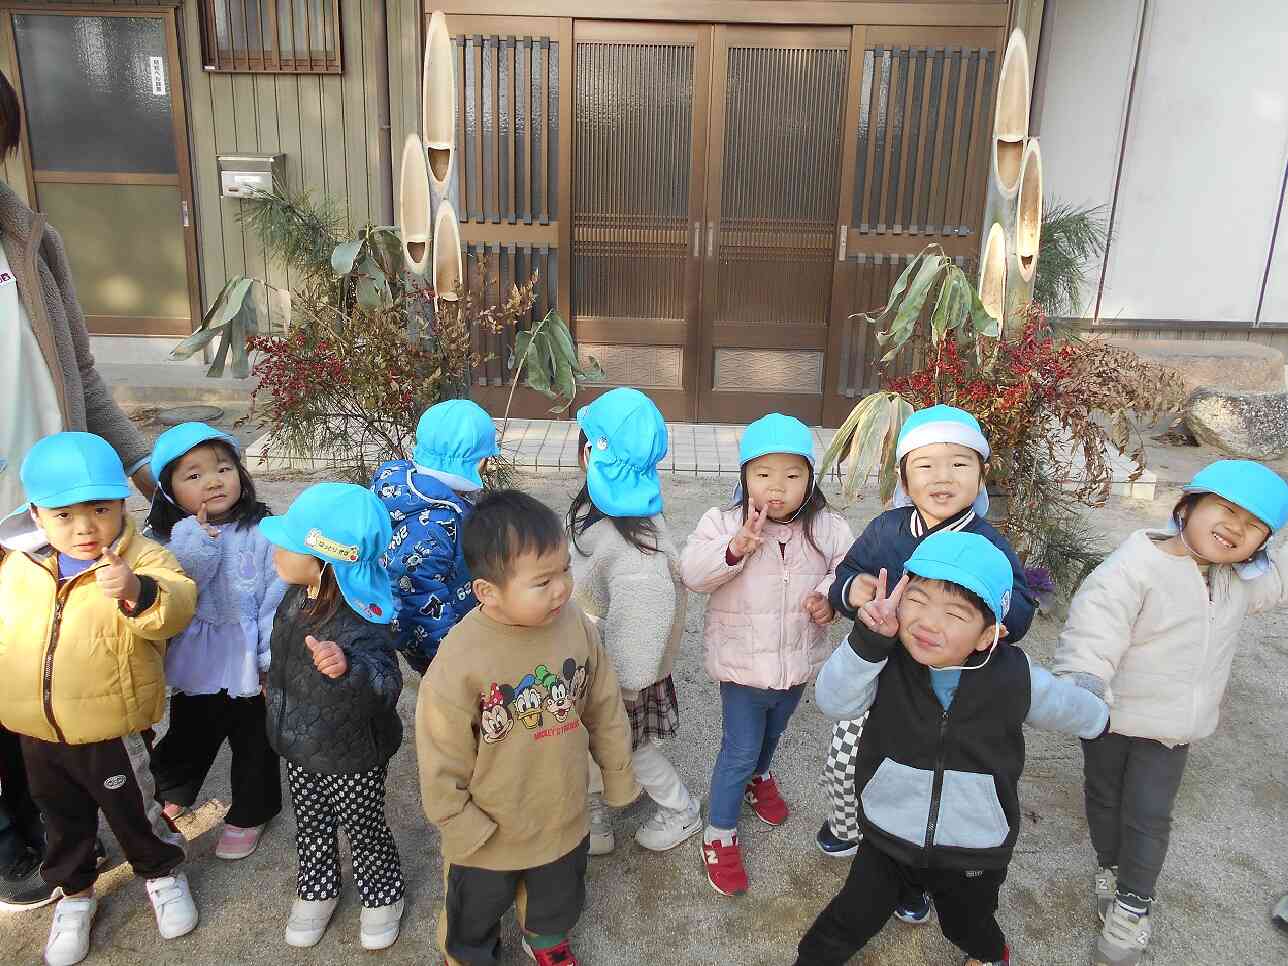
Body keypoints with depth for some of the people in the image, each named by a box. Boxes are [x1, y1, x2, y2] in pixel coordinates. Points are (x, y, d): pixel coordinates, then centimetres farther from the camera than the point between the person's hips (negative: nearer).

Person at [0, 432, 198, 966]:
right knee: (62, 819, 24)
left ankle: (163, 872, 42)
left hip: (113, 732, -4)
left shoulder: (142, 561, -19)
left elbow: (176, 604, -38)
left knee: (133, 812, 15)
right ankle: (74, 892, 47)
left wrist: (137, 593, -56)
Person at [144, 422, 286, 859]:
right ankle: (172, 801, 52)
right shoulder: (170, 539, -6)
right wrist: (199, 539, -28)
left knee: (254, 746, 17)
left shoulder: (261, 533, -15)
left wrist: (274, 662, -14)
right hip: (196, 668, 2)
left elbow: (277, 599, -13)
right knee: (185, 741, 24)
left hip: (249, 669, -2)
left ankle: (248, 814, 41)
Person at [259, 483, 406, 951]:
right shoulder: (298, 596, -10)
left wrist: (348, 668, -70)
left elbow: (386, 683, -50)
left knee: (364, 828, 18)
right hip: (300, 747, 7)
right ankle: (317, 891, 51)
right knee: (310, 825, 26)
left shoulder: (360, 625, -36)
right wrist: (274, 686, 28)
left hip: (353, 758, -7)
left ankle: (383, 896, 44)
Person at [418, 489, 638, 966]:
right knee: (474, 914, 26)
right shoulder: (460, 659, -31)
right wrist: (458, 822, -10)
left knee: (557, 902, 32)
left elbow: (605, 709, -3)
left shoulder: (576, 625, -18)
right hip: (488, 833, -3)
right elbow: (441, 756, -18)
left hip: (564, 819, 4)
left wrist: (618, 775, 7)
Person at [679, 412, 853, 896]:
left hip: (798, 661, 4)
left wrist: (831, 595, -21)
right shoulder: (722, 522, -16)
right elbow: (692, 573, -25)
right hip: (742, 663, -4)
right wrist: (734, 548, -40)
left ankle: (759, 777, 61)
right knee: (740, 747, 4)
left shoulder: (827, 529, -10)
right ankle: (720, 834, 22)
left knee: (772, 733, 29)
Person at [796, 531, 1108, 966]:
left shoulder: (1015, 679, -20)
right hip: (888, 836, -1)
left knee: (969, 924, 28)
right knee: (853, 918, 15)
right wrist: (868, 640, -46)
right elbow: (835, 702, -35)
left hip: (975, 850, 1)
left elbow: (1072, 708, 1)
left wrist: (1099, 721, 21)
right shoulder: (889, 661, -22)